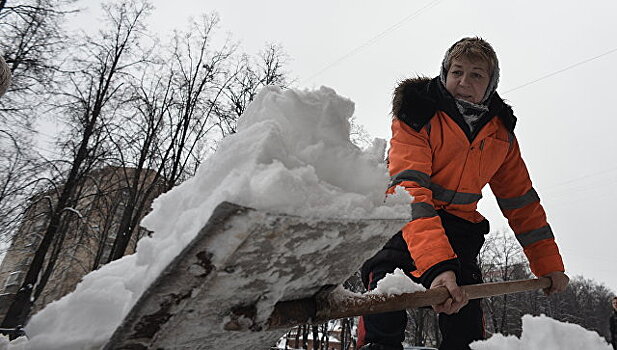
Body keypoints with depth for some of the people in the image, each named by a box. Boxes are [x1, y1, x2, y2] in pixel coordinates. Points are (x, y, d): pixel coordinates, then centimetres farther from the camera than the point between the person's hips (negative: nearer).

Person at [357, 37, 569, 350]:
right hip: (405, 219, -4)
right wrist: (436, 265, -44)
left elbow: (522, 201, 10)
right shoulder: (416, 115, -18)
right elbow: (409, 190, -31)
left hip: (459, 222, 4)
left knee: (466, 321, -8)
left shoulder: (501, 132, 0)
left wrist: (549, 265, 9)